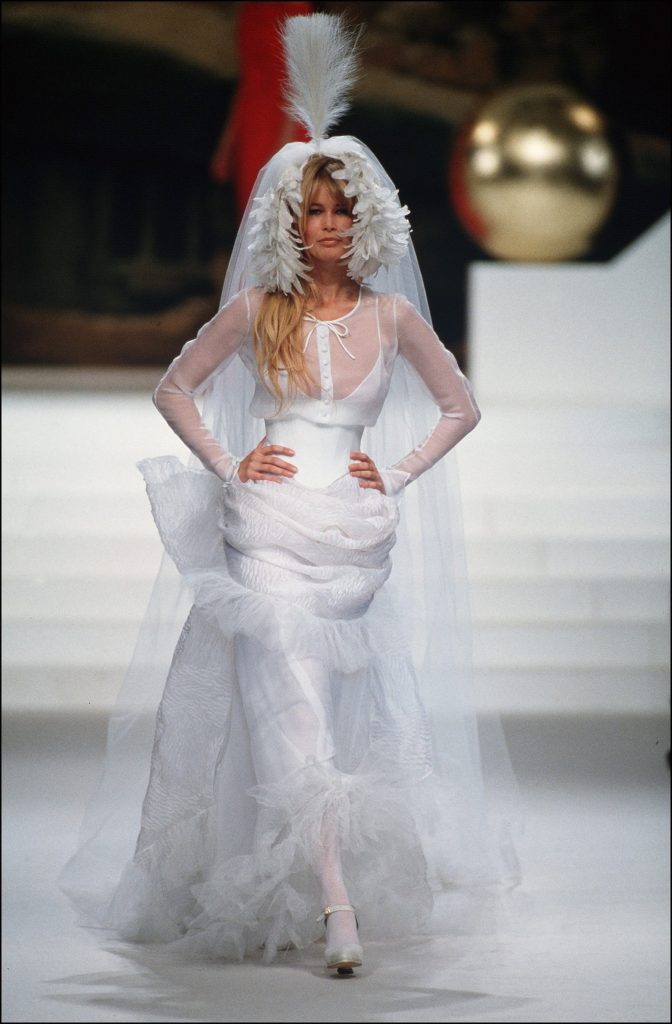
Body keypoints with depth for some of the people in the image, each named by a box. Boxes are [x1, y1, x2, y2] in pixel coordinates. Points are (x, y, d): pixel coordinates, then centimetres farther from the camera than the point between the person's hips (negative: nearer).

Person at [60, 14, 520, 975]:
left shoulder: (392, 313, 7)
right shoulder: (257, 308, 5)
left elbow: (460, 407, 17)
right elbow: (175, 388, 15)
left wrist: (400, 473, 5)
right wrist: (226, 465, 2)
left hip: (357, 531, 2)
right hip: (270, 527, -1)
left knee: (305, 706, 5)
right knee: (290, 698, -17)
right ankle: (337, 904, -25)